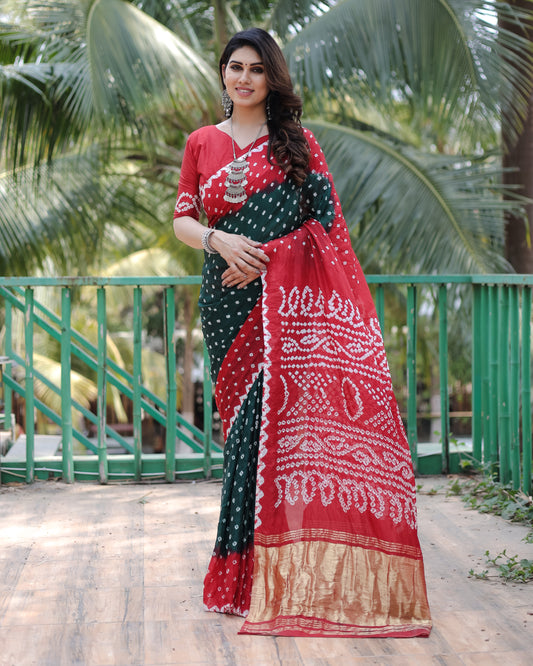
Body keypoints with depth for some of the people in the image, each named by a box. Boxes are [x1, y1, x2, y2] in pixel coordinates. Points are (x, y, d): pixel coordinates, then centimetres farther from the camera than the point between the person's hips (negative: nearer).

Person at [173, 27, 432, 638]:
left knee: (286, 413, -10)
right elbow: (182, 219, 11)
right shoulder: (202, 143, 14)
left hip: (291, 299, -1)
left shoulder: (296, 143, 9)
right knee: (247, 416, -2)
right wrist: (221, 242, -9)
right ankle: (246, 572, 6)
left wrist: (266, 257, -9)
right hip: (230, 303, 2)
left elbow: (325, 222, 2)